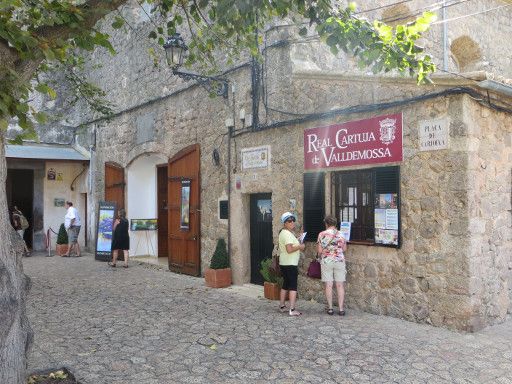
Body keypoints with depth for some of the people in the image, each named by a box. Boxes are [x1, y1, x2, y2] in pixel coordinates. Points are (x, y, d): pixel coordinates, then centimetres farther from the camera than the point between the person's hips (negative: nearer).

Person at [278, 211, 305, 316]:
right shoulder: (287, 234, -17)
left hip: (284, 263, 10)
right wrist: (300, 247, -13)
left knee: (285, 285, 18)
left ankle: (282, 306, 25)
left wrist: (298, 247, 14)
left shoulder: (283, 233, 16)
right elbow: (289, 249, -26)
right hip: (290, 264, -10)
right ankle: (292, 310, -9)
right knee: (293, 286, -8)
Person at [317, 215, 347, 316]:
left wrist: (321, 255, 15)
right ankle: (341, 309, 6)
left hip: (326, 261, -1)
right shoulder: (341, 234, 0)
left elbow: (319, 250, -6)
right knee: (340, 285, 5)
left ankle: (330, 308, 10)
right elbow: (344, 249, 8)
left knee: (328, 285, 5)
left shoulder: (322, 234, -5)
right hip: (339, 261, 1)